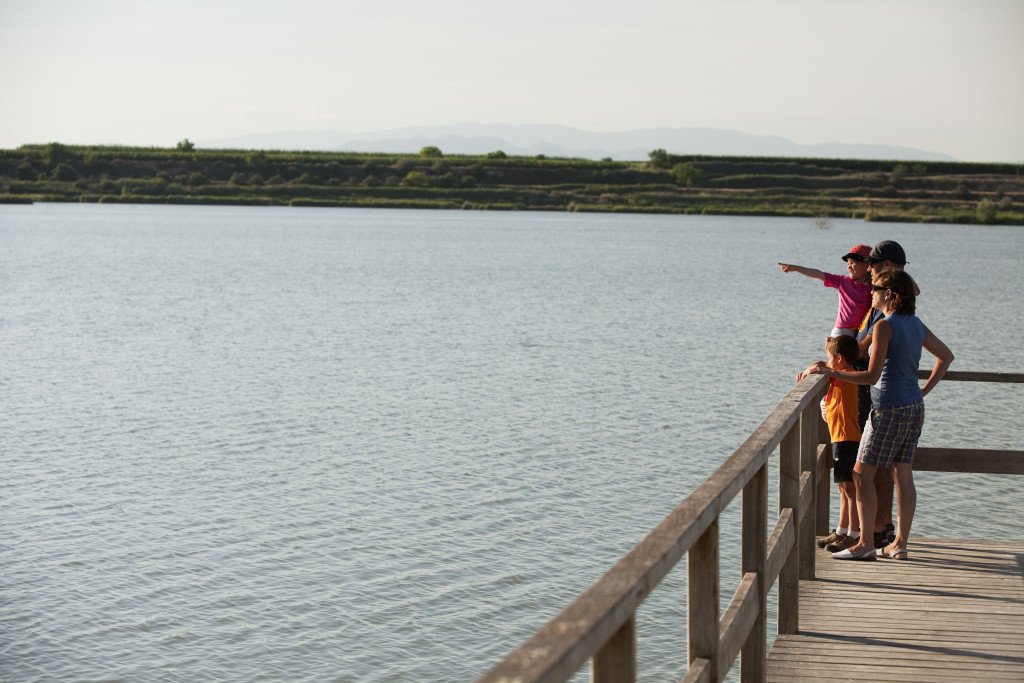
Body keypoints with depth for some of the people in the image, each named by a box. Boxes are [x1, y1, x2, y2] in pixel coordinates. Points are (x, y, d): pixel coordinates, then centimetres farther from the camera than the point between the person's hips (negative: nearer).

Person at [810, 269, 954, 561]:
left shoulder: (884, 326, -16)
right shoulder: (916, 324, 9)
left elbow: (872, 376, -21)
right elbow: (946, 355, 21)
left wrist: (830, 372, -17)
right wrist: (925, 389, 21)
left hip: (890, 408, -8)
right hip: (914, 407, 8)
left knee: (862, 474, 1)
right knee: (903, 475, 9)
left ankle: (865, 544, 2)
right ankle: (900, 544, 12)